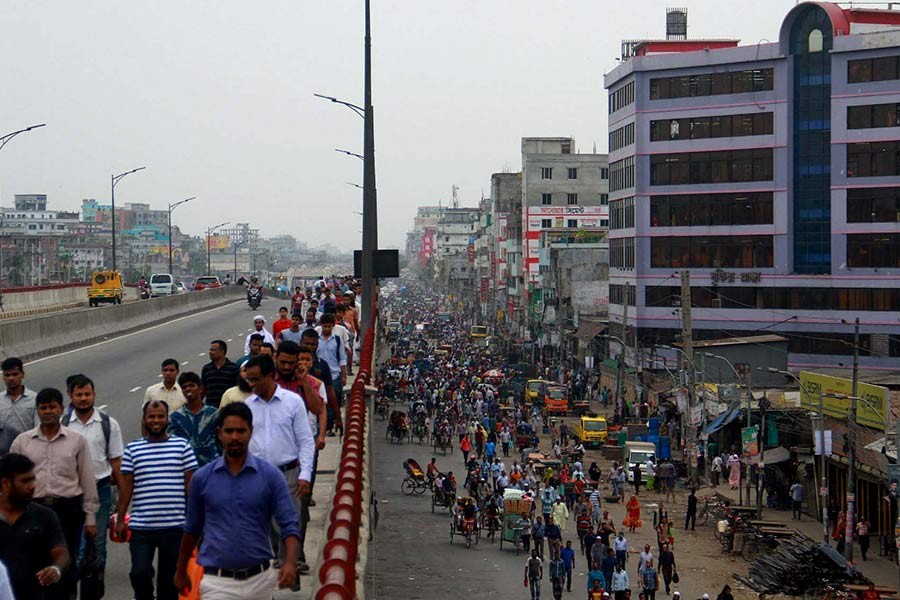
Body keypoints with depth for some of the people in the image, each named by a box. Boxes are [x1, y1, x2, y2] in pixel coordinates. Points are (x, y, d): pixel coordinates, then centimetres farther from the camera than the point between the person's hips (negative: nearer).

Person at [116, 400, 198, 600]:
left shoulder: (182, 446, 5)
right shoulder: (132, 449, 6)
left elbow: (190, 483, 5)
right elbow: (127, 486, 7)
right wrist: (120, 519, 3)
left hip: (175, 525, 0)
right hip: (141, 526, 0)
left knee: (169, 578, 7)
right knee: (139, 573, -9)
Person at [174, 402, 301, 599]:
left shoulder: (270, 476, -4)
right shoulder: (202, 478, 0)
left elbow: (289, 525, -7)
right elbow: (192, 528, 12)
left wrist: (290, 562, -24)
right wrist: (181, 570, 18)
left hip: (258, 579, 1)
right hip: (217, 581, -1)